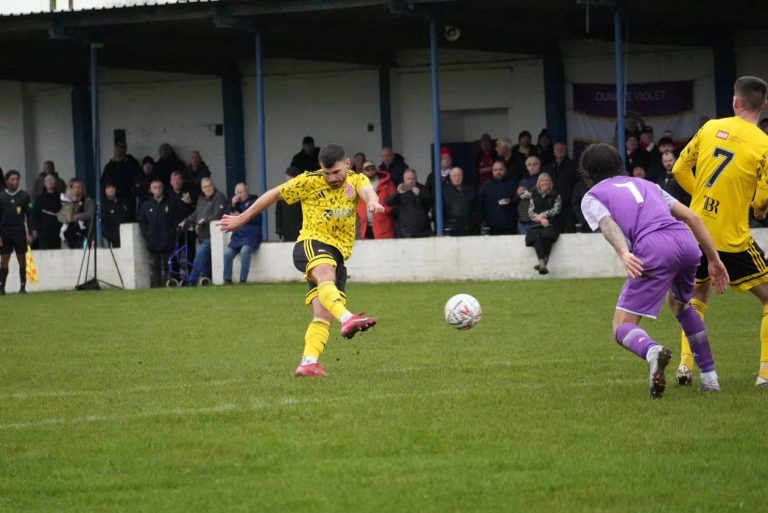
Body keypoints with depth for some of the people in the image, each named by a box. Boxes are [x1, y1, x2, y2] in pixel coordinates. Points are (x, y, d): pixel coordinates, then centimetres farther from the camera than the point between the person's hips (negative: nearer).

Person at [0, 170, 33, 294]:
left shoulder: (24, 196, 3)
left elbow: (29, 215, 4)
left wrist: (30, 234, -2)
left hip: (20, 232, 0)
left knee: (22, 259, 0)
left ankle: (23, 286, 3)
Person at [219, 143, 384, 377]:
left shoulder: (356, 180, 8)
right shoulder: (309, 182, 3)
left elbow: (367, 191, -16)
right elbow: (275, 194, 14)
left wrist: (372, 201, -42)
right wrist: (242, 218, 18)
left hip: (337, 255, 5)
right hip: (311, 243, -5)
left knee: (323, 316, -9)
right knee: (326, 276, -38)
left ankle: (308, 363, -18)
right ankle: (347, 319, -63)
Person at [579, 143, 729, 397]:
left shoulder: (591, 197, 20)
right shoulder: (645, 184, 34)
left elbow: (608, 224, -3)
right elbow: (691, 217, 25)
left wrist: (623, 253, -22)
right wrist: (713, 259, 26)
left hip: (654, 249, -5)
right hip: (688, 242, 5)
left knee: (623, 328, 0)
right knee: (680, 305, 35)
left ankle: (652, 351, -36)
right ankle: (710, 376, 29)